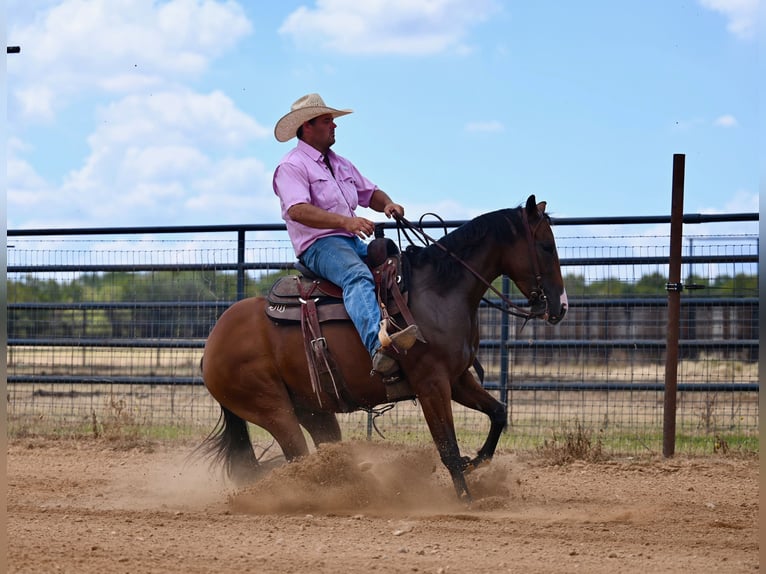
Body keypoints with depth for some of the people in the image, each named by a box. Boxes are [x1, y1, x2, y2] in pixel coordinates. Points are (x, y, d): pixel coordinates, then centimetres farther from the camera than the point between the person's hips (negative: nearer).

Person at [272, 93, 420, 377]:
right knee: (359, 276, -37)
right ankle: (379, 347, -61)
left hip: (353, 242, 9)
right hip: (318, 245, -9)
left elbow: (370, 193, 29)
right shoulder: (292, 166, -4)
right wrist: (345, 221, -30)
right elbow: (297, 210, -19)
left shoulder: (341, 164, 25)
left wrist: (388, 204, 2)